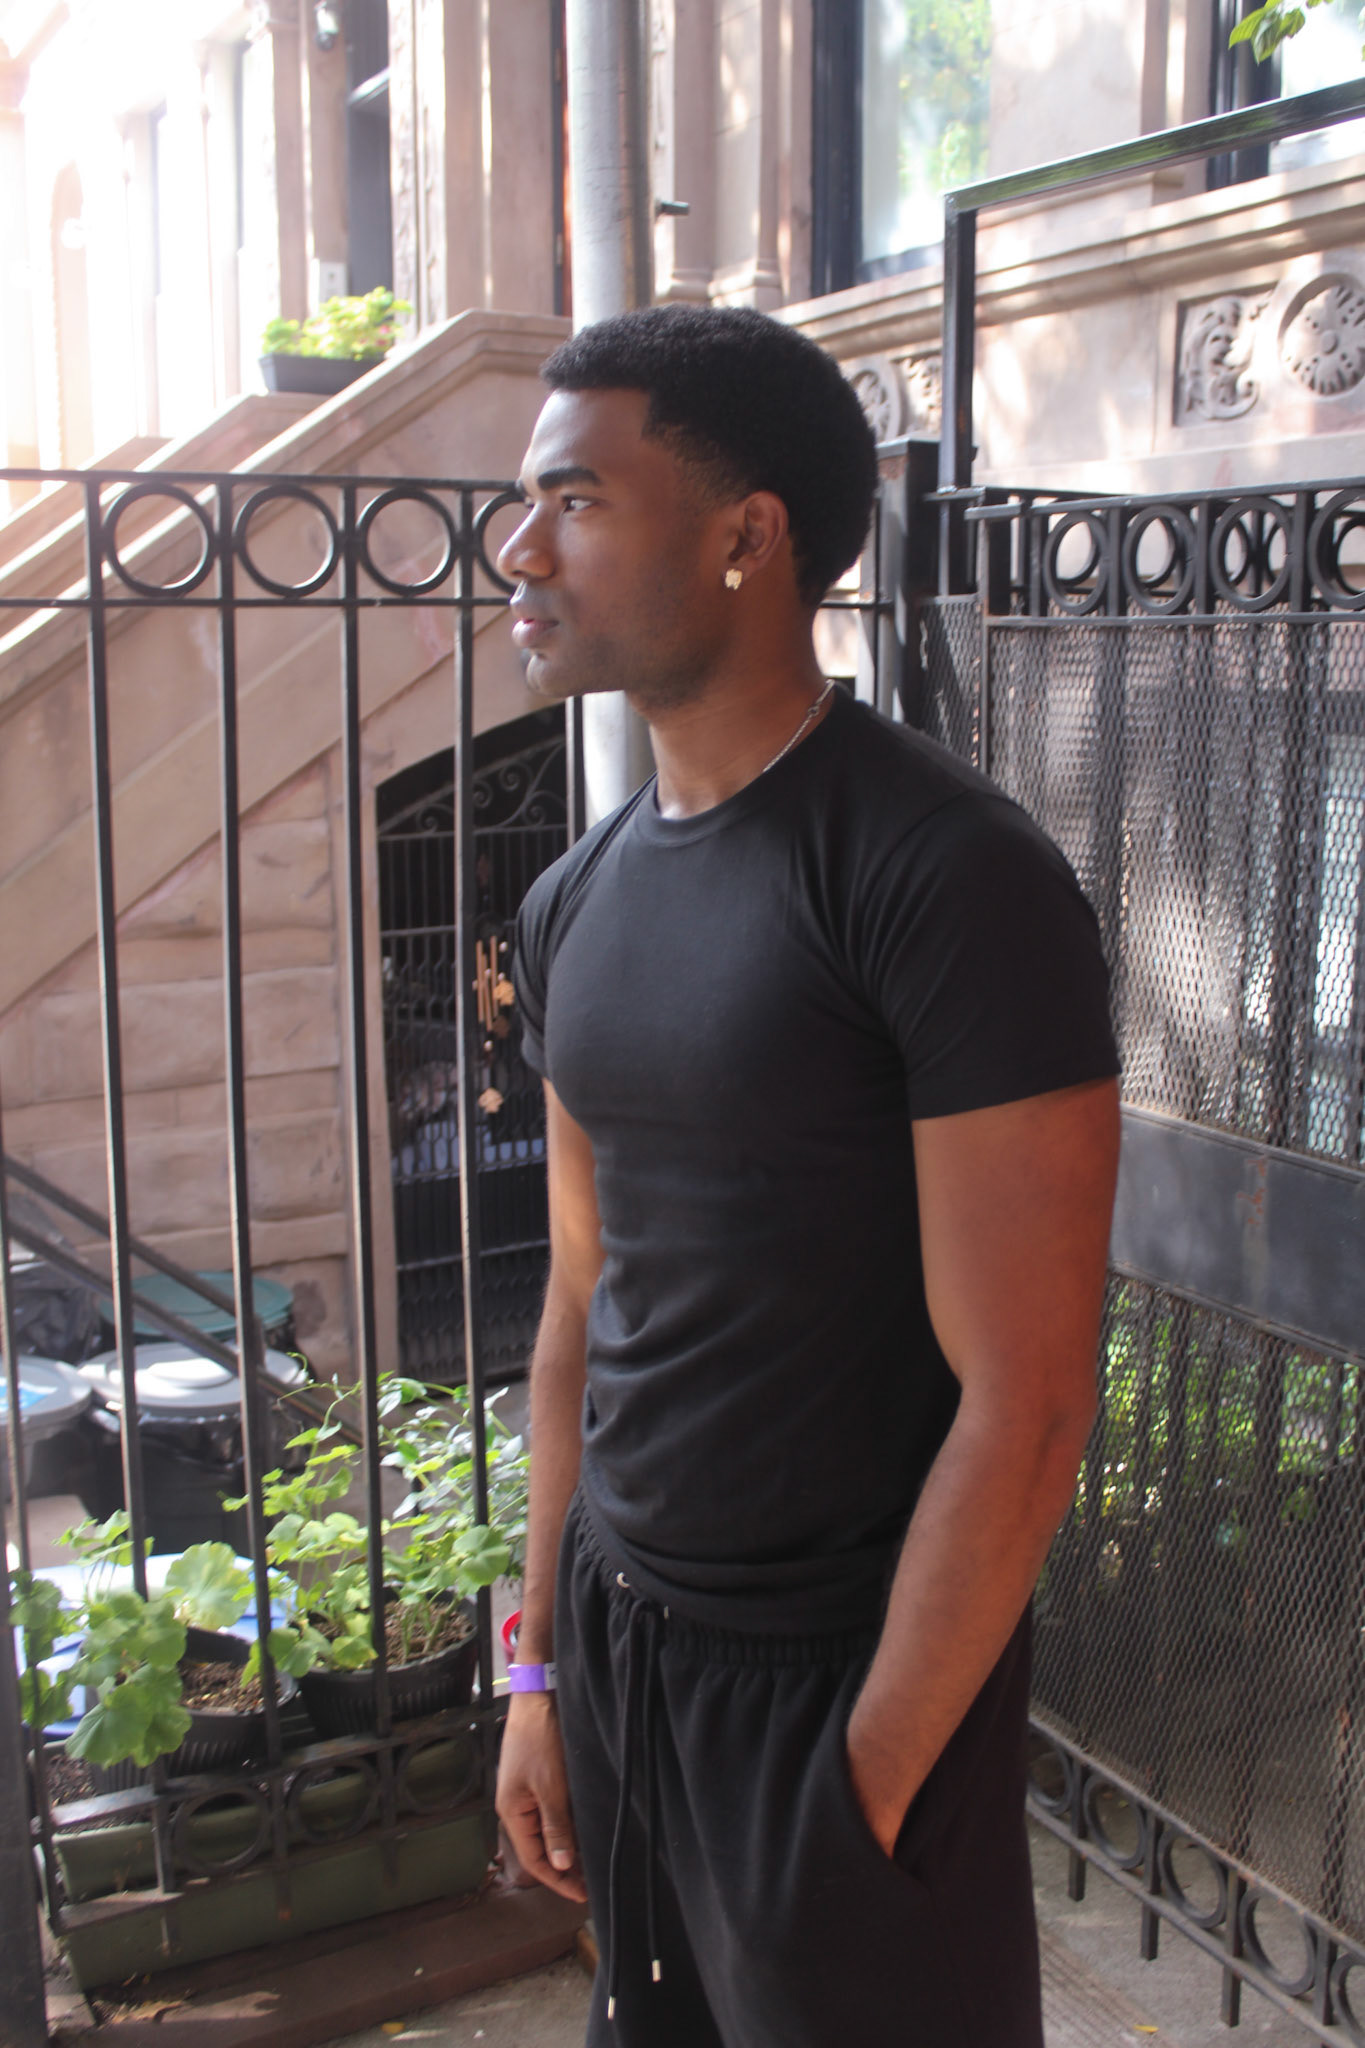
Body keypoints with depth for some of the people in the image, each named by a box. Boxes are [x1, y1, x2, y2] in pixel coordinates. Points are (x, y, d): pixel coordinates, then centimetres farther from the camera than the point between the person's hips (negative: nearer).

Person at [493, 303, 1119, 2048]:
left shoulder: (952, 880, -19)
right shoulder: (578, 902, 3)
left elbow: (1022, 1407, -19)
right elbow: (584, 1301, 9)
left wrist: (870, 1775, -15)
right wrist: (542, 1669, 11)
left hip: (847, 1681, -6)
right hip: (620, 1636, 7)